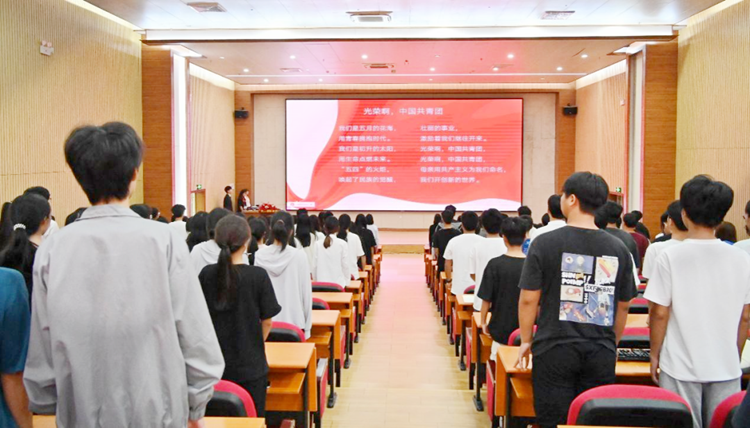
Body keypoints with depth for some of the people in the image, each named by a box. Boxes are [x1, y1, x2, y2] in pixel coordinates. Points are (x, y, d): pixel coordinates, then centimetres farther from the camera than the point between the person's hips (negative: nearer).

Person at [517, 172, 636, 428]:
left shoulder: (545, 243, -9)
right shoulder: (618, 249, 1)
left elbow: (528, 299, -7)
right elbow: (623, 306, 10)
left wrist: (526, 340, 7)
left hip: (554, 350, -2)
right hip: (601, 353, 3)